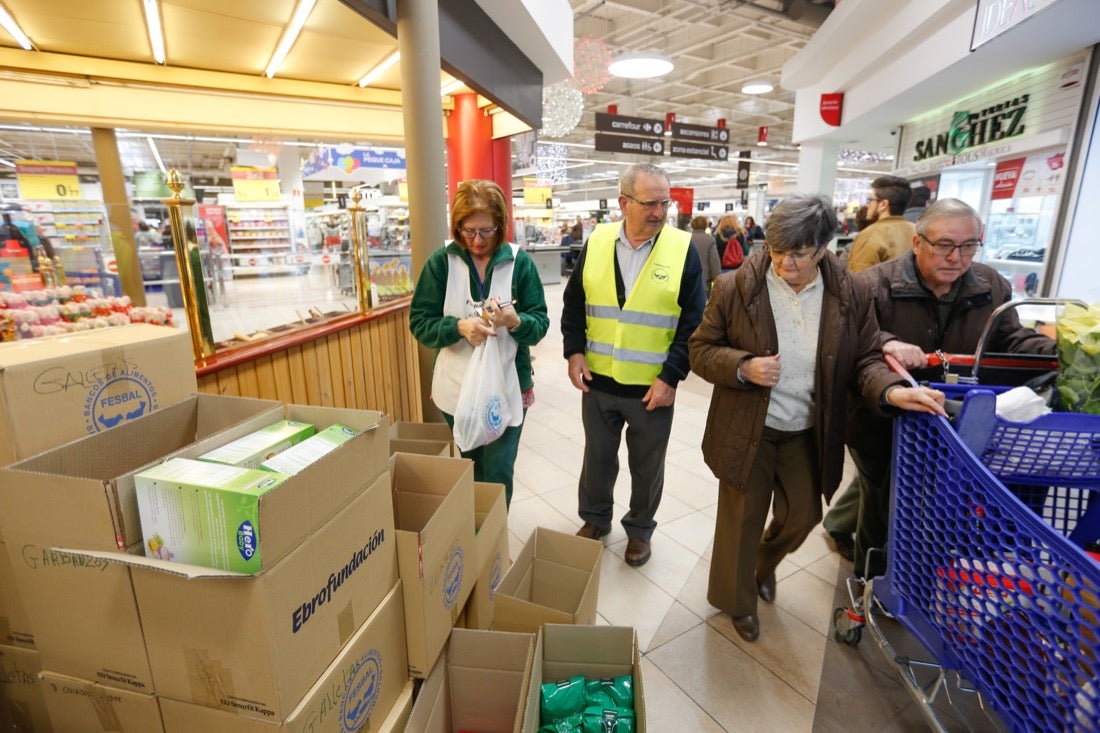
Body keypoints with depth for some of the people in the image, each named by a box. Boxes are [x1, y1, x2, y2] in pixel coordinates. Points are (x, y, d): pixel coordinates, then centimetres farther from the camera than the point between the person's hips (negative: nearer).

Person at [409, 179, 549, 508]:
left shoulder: (519, 261, -6)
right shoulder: (441, 261, -5)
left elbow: (540, 323, -5)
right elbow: (419, 322, -5)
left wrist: (515, 322, -28)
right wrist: (459, 327, -24)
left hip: (507, 387, -1)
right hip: (457, 387, 2)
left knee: (499, 473, 5)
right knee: (471, 467, 21)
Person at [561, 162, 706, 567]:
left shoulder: (683, 248, -8)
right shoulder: (596, 242, -1)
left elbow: (694, 322, -8)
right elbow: (573, 303, 7)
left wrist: (671, 376, -14)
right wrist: (574, 352, -4)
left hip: (653, 387, -2)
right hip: (598, 381, 2)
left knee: (647, 466, 16)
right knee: (597, 457, 19)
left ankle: (639, 529, 40)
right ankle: (595, 518, 43)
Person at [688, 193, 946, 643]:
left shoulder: (849, 297, -6)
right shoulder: (735, 290, -14)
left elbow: (865, 360, 0)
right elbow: (701, 350, -8)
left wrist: (890, 389, -22)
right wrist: (744, 367, -27)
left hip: (810, 435, 3)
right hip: (747, 432, -3)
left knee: (802, 517, 20)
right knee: (742, 520, 12)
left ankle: (765, 562, 55)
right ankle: (736, 601, 39)